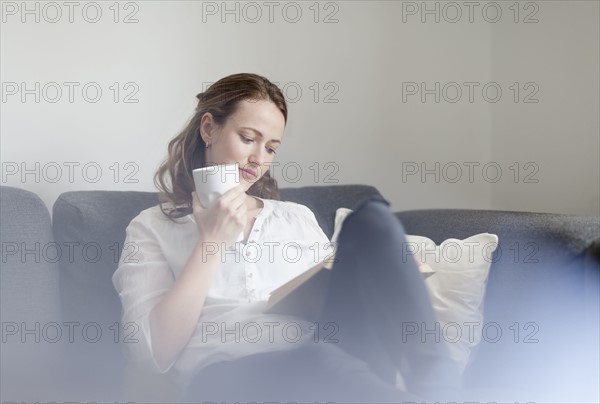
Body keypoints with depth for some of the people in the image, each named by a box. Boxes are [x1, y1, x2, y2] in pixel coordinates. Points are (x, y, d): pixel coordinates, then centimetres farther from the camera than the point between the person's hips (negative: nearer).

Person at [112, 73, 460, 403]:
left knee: (372, 219, -15)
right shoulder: (152, 228, 14)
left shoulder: (298, 218, 26)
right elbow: (154, 354, 0)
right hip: (230, 375, -5)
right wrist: (212, 243, -3)